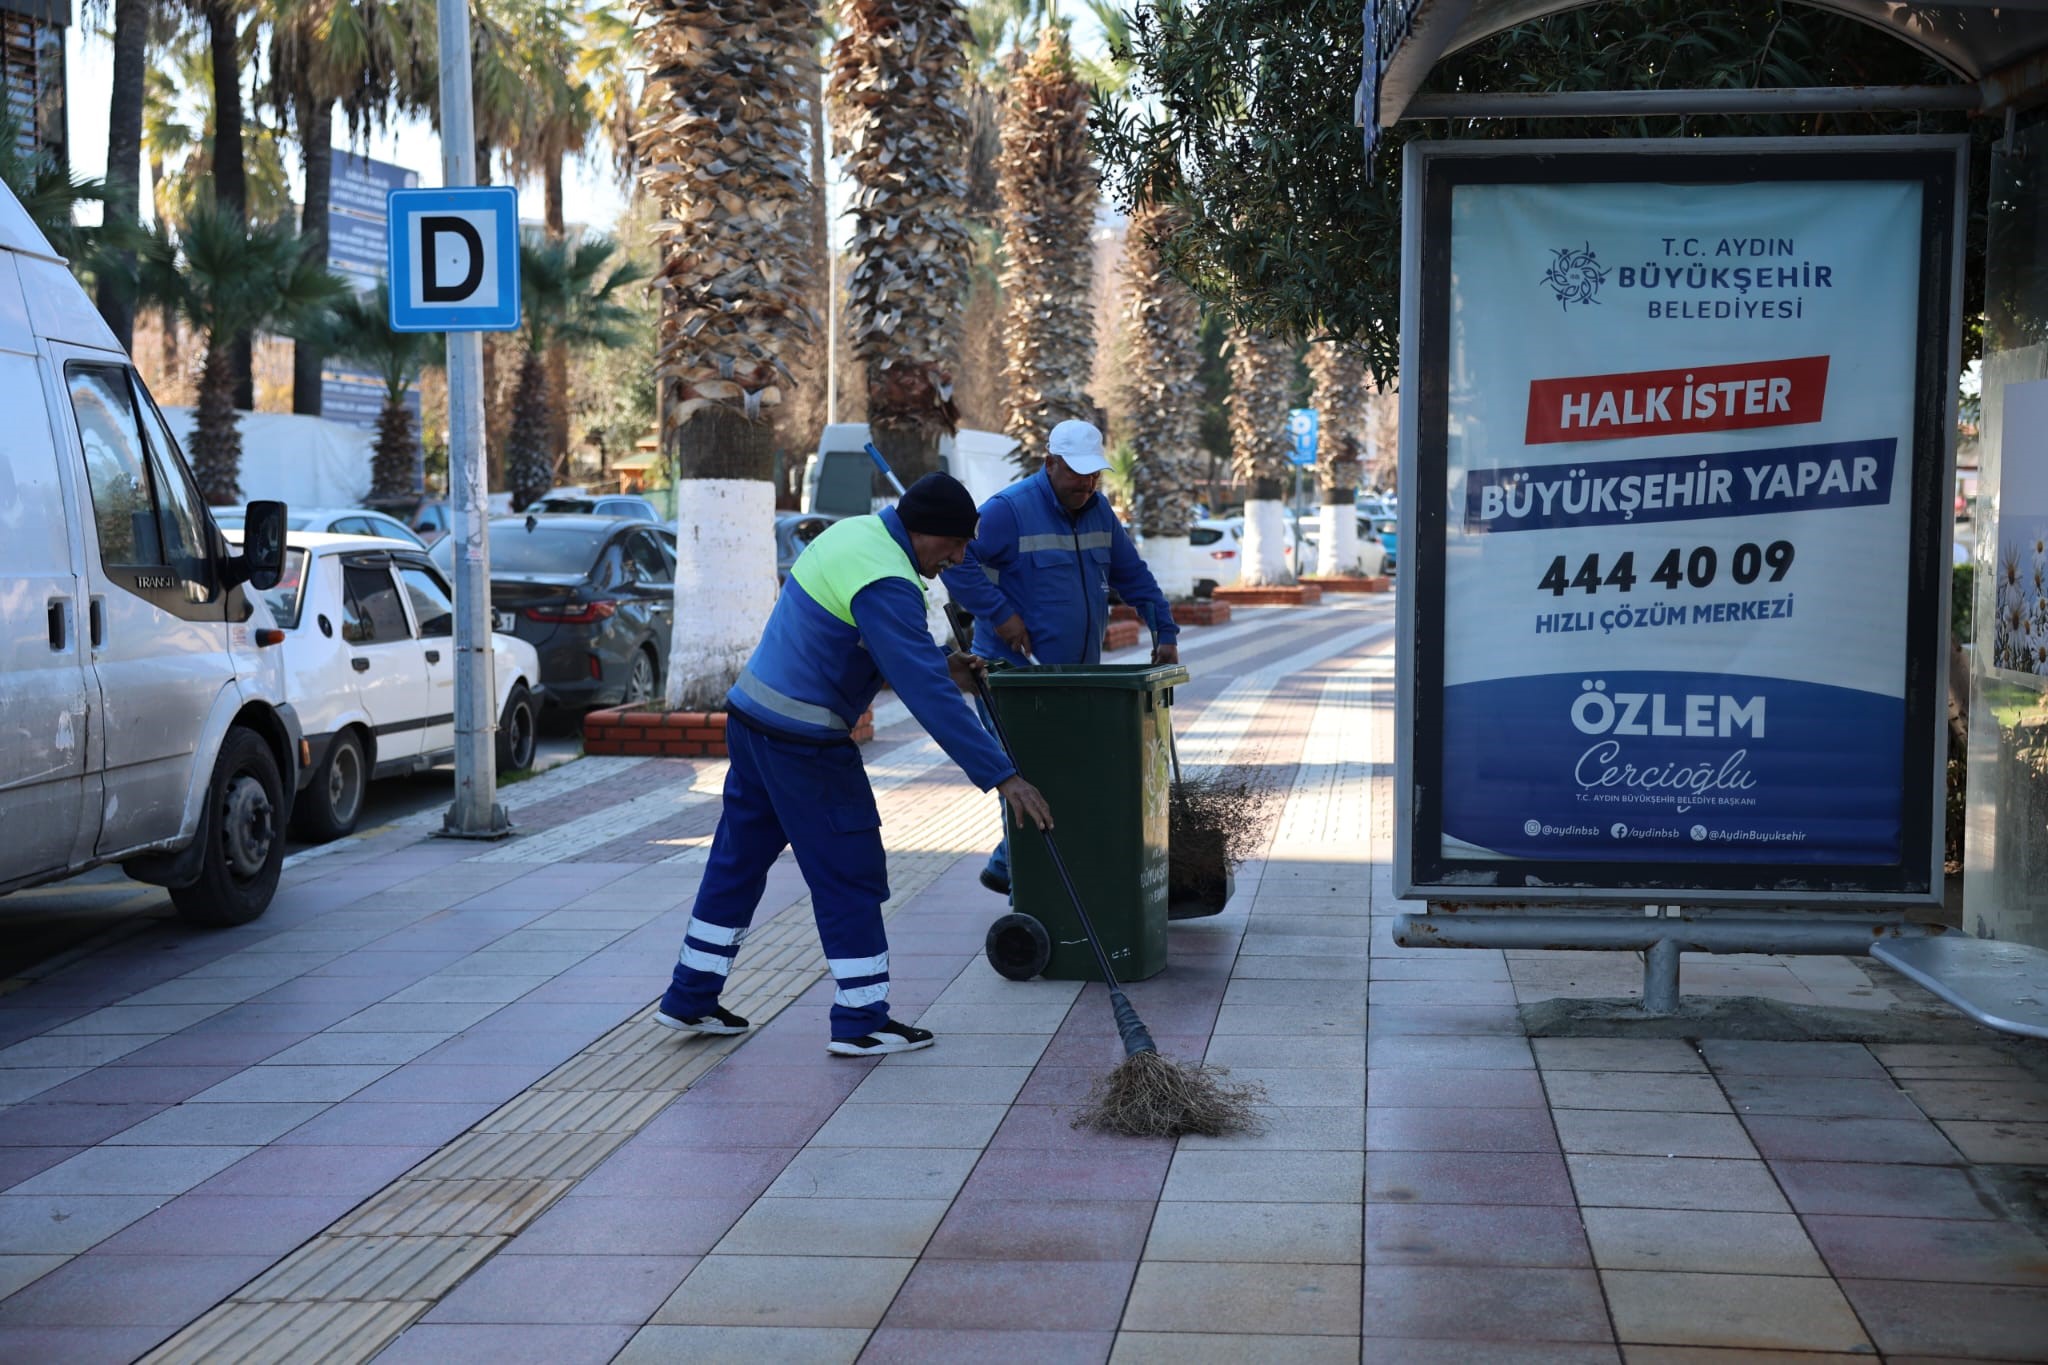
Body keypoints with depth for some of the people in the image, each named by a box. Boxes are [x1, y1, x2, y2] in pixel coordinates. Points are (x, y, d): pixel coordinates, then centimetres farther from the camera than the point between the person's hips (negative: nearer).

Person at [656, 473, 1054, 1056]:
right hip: (804, 741, -10)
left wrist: (940, 665, 8)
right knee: (851, 875, 1)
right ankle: (861, 1021, 7)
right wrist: (1001, 775, -25)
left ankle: (690, 1000, 25)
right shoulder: (886, 583, -22)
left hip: (752, 713, 10)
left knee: (738, 860, 17)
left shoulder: (853, 532, 9)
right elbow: (926, 694, -26)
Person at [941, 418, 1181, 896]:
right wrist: (1000, 614, -21)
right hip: (1013, 674, -8)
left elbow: (1134, 576, 19)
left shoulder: (1098, 512, 10)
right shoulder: (1010, 510, -13)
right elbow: (955, 560, -19)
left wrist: (1165, 632, 12)